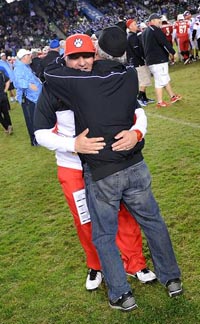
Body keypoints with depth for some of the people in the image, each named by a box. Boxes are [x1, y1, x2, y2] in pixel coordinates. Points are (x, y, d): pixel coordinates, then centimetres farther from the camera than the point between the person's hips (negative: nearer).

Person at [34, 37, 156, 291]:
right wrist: (73, 145, -29)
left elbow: (136, 111, -5)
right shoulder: (53, 90, -13)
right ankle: (95, 266, 40)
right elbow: (42, 133, -11)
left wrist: (136, 131, -29)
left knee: (125, 215, 11)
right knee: (86, 222, 14)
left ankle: (134, 263, 35)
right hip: (73, 169, -1)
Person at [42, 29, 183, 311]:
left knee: (104, 235, 13)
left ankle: (121, 294, 19)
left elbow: (48, 71, 6)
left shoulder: (79, 81, -11)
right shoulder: (130, 76, -2)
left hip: (100, 174, -3)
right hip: (135, 166, 4)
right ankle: (172, 279, 32)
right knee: (153, 222, 19)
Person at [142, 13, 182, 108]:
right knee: (160, 81, -4)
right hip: (159, 60, -10)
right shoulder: (155, 29, -13)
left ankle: (172, 96, 27)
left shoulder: (144, 32, 16)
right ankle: (160, 102, 0)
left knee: (166, 79, 19)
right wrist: (172, 52, -8)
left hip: (150, 60, 10)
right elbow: (165, 42, -18)